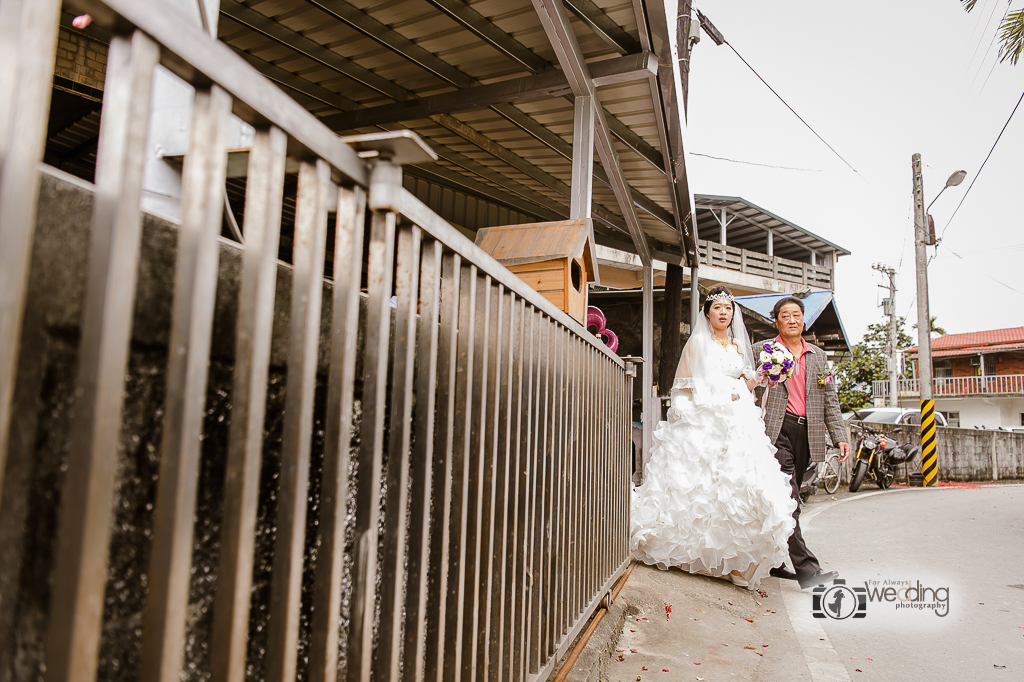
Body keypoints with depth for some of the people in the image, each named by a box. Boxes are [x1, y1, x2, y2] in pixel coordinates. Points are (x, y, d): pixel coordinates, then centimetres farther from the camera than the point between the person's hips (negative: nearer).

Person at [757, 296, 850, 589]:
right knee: (787, 500, -12)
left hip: (806, 433, 5)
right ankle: (806, 567, -13)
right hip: (776, 431, -5)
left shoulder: (818, 356, 18)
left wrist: (840, 436, 9)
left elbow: (830, 400, 16)